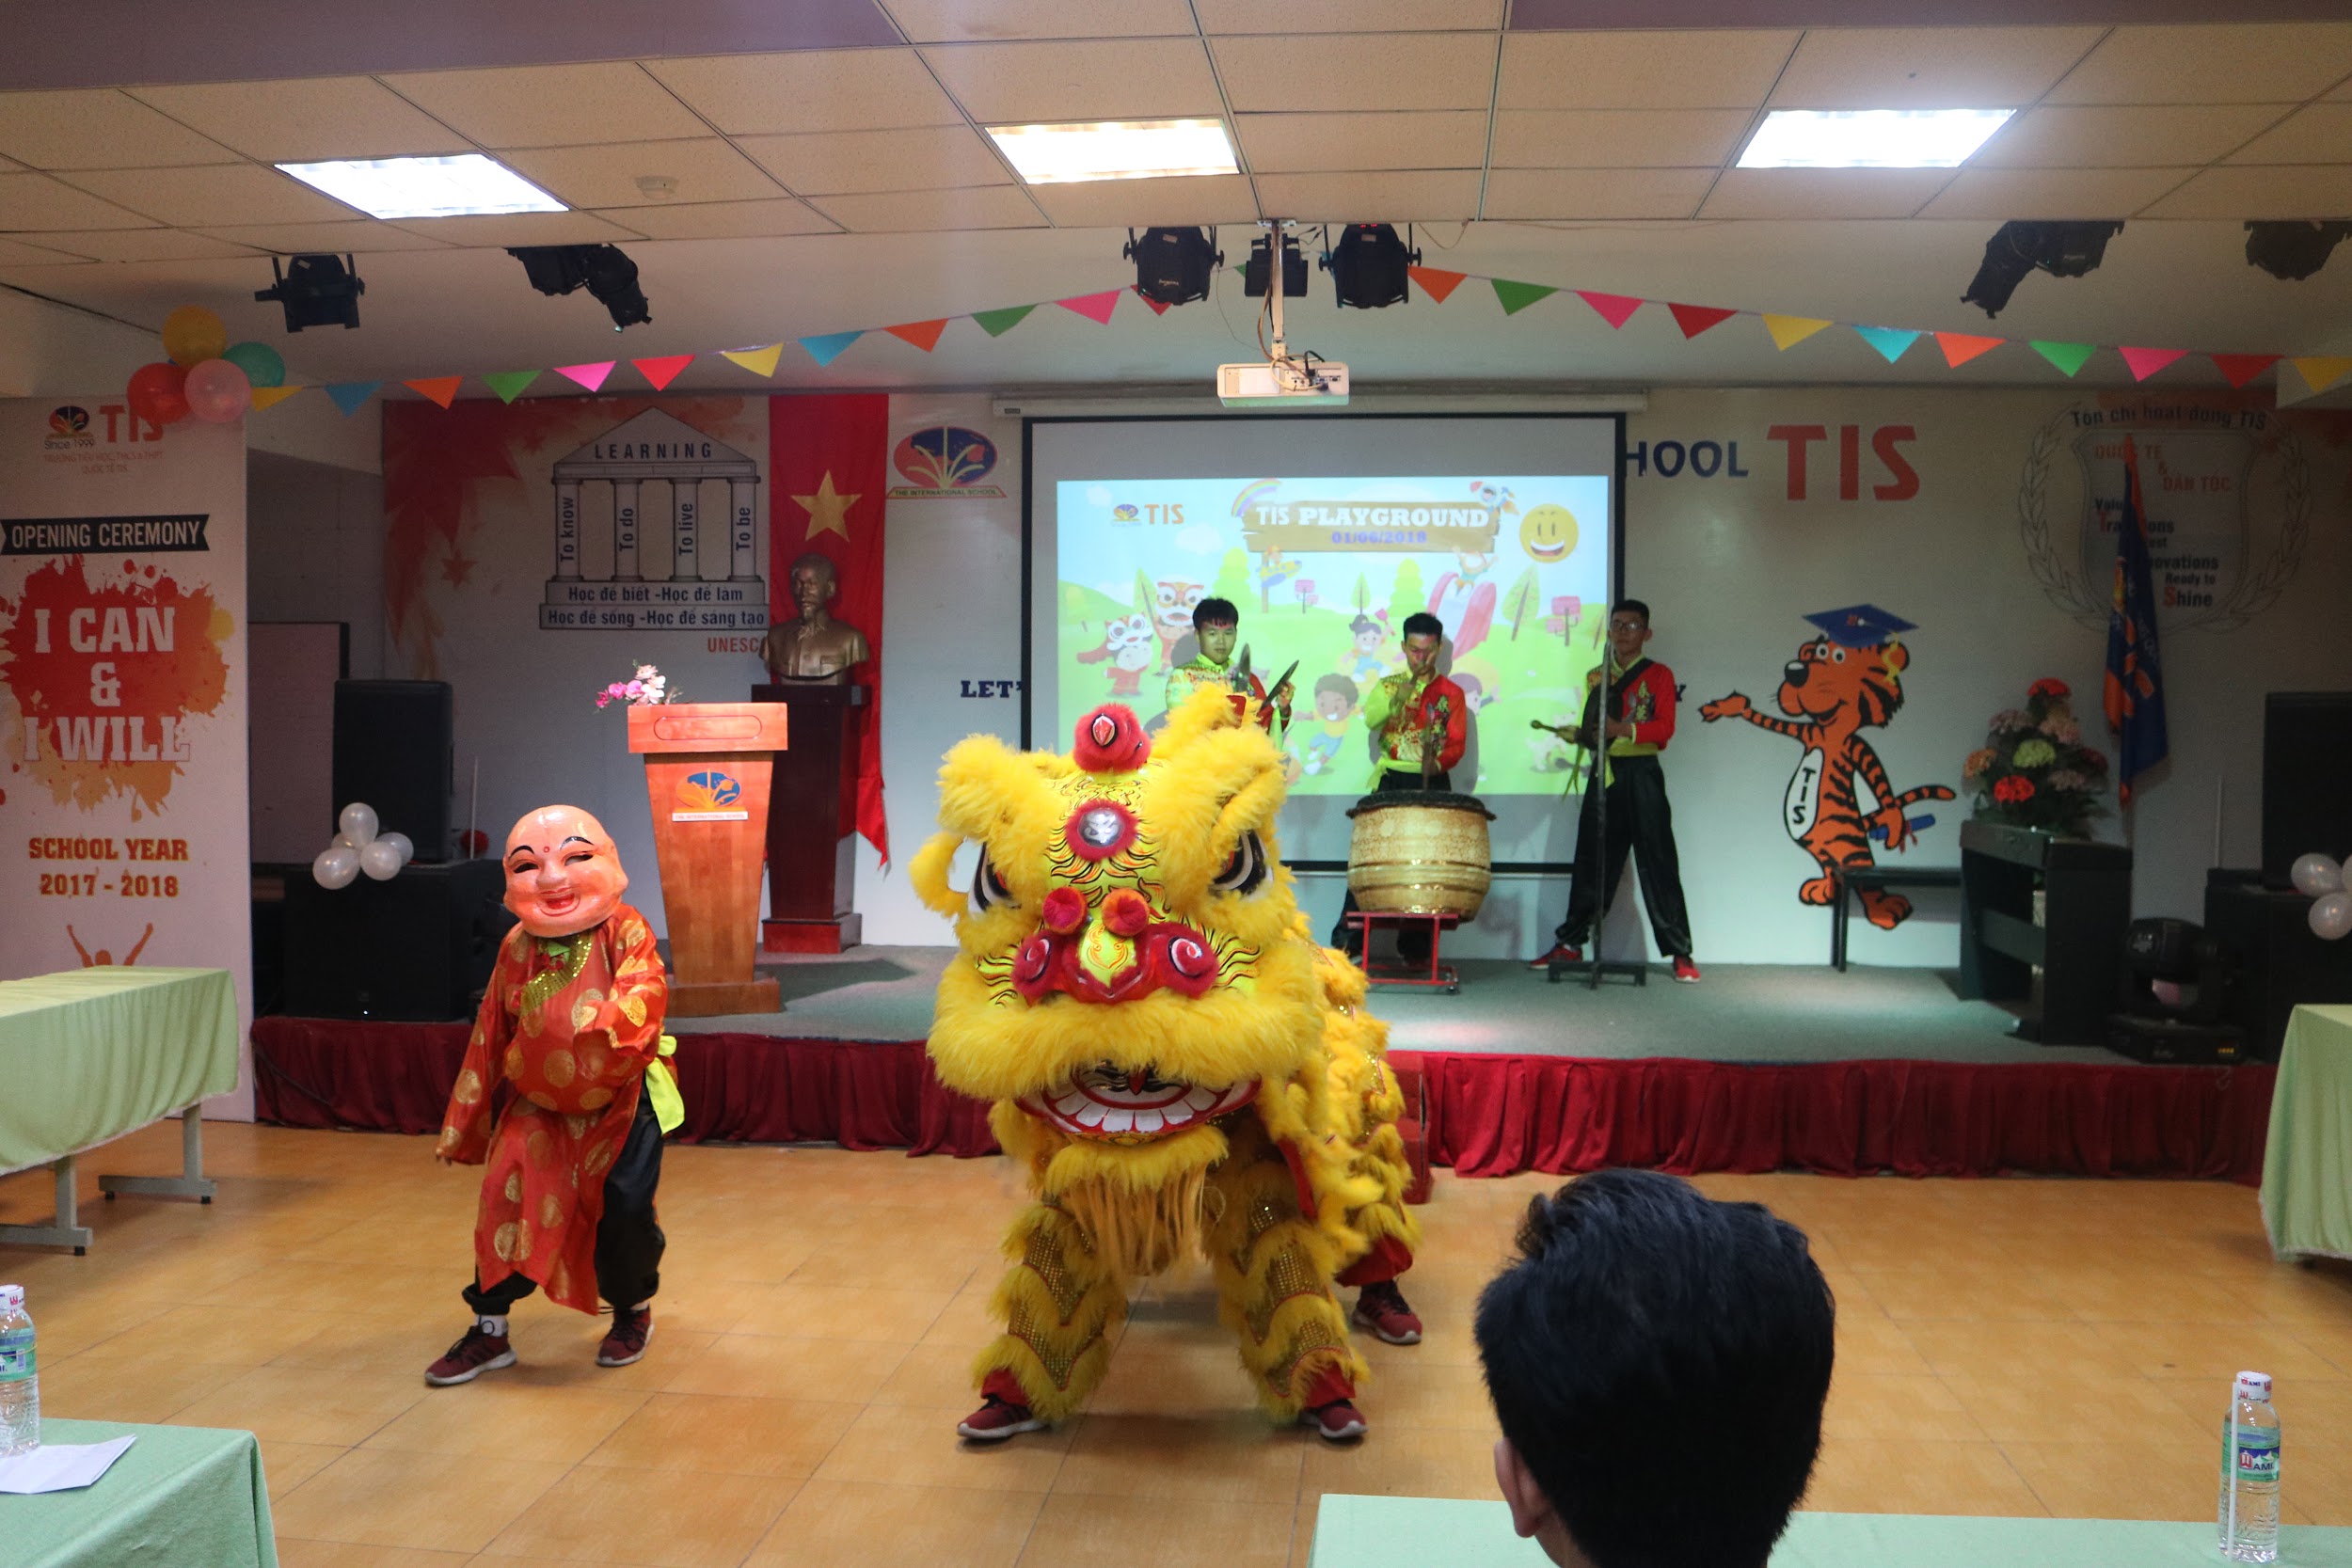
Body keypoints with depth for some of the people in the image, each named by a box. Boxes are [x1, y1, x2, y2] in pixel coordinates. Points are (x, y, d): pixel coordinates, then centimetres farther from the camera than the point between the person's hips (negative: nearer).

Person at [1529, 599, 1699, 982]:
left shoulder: (1658, 675, 3)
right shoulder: (1595, 676, 17)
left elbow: (1665, 727, -9)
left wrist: (1624, 729, -24)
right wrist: (1576, 733, -3)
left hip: (1642, 774, -4)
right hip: (1603, 773, 4)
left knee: (1657, 863, -5)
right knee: (1591, 861, 7)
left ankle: (1680, 953, -2)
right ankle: (1570, 943, 15)